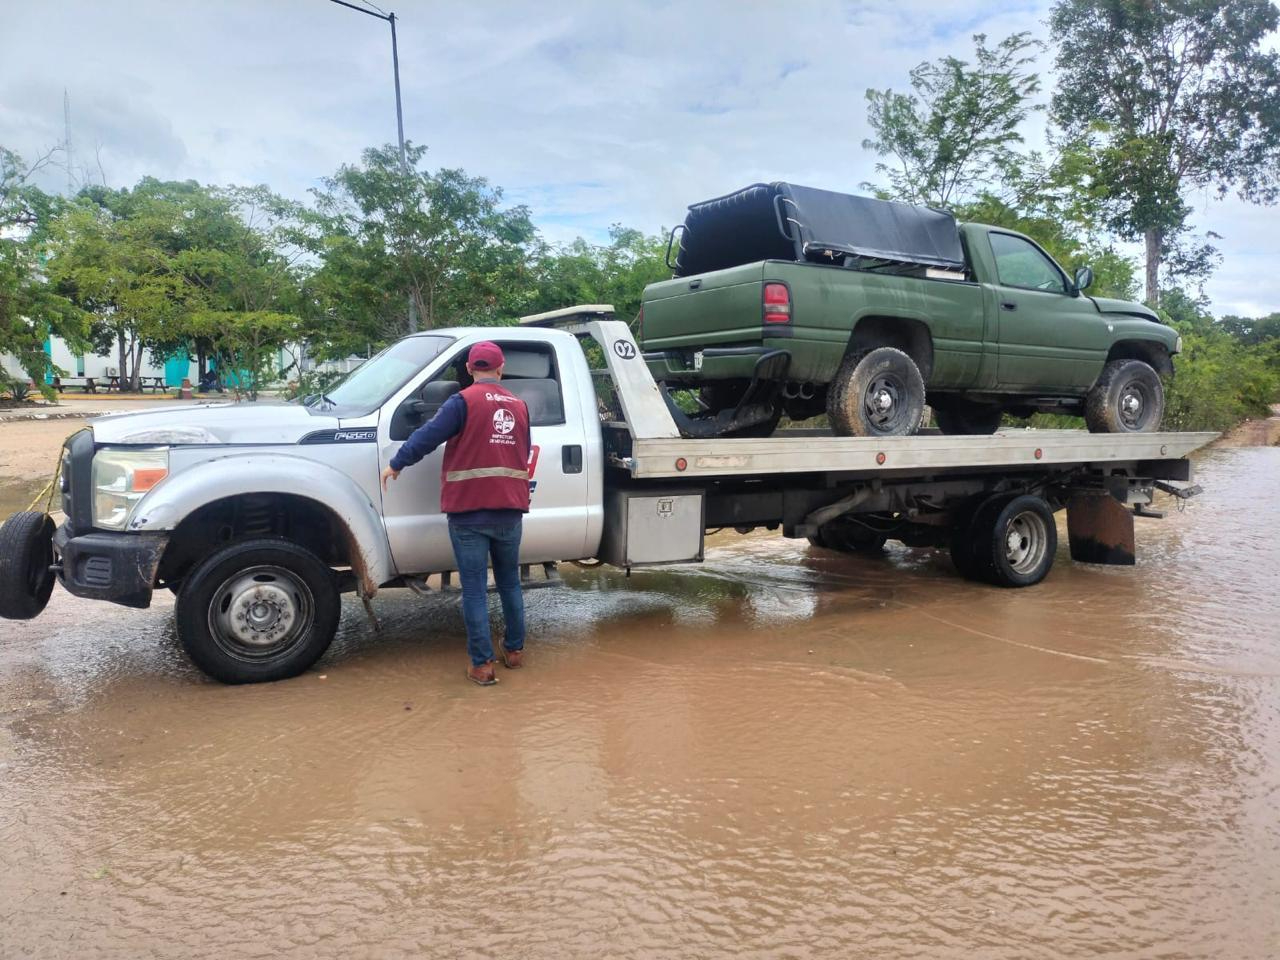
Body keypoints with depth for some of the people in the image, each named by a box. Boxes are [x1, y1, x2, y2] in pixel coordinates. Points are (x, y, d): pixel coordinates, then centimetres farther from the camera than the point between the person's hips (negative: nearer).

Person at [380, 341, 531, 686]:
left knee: (475, 590, 1)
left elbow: (427, 436, -11)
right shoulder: (519, 406, 10)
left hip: (469, 514, -5)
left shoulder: (464, 401, -8)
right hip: (510, 511, 5)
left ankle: (482, 664, 2)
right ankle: (515, 650, 27)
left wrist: (396, 464, 3)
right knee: (509, 582, 19)